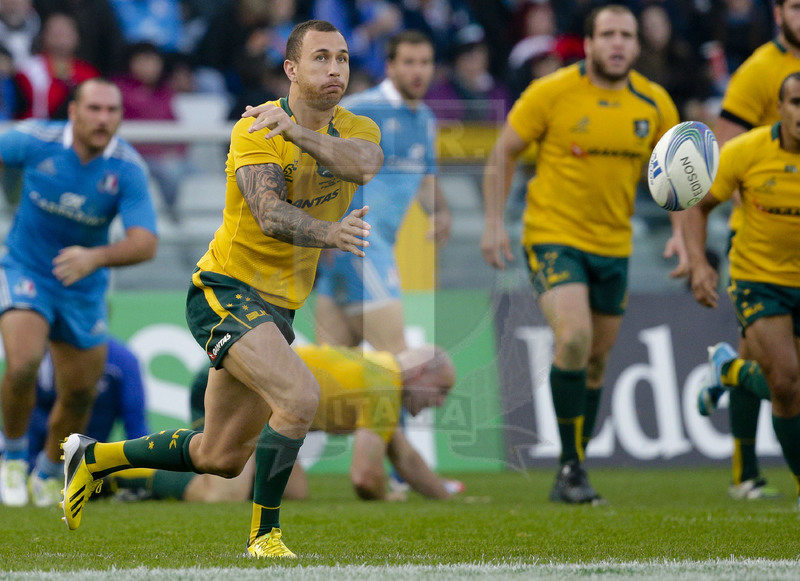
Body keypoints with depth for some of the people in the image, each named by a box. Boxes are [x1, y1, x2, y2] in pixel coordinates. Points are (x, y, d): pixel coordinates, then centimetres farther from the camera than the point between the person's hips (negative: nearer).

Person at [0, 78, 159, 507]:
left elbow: (145, 243, -27)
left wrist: (96, 257, -44)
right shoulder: (35, 141, -18)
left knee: (80, 392, 10)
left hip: (83, 289, 2)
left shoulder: (128, 169, -18)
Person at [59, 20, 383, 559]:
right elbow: (270, 214, -30)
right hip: (225, 291, -7)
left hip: (276, 309, 7)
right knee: (300, 397, -29)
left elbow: (365, 164, -23)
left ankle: (93, 457, 35)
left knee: (221, 458, 14)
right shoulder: (255, 131, -15)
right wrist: (330, 233, -49)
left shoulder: (359, 131, 2)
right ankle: (264, 535, -15)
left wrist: (297, 130, -37)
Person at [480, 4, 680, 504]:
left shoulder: (654, 103, 0)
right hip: (554, 235, -5)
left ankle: (572, 474, 25)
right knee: (574, 339, -24)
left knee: (597, 360, 10)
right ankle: (571, 466, -14)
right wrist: (494, 223, -7)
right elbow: (503, 153, -1)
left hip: (614, 245, 5)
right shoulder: (551, 93, -11)